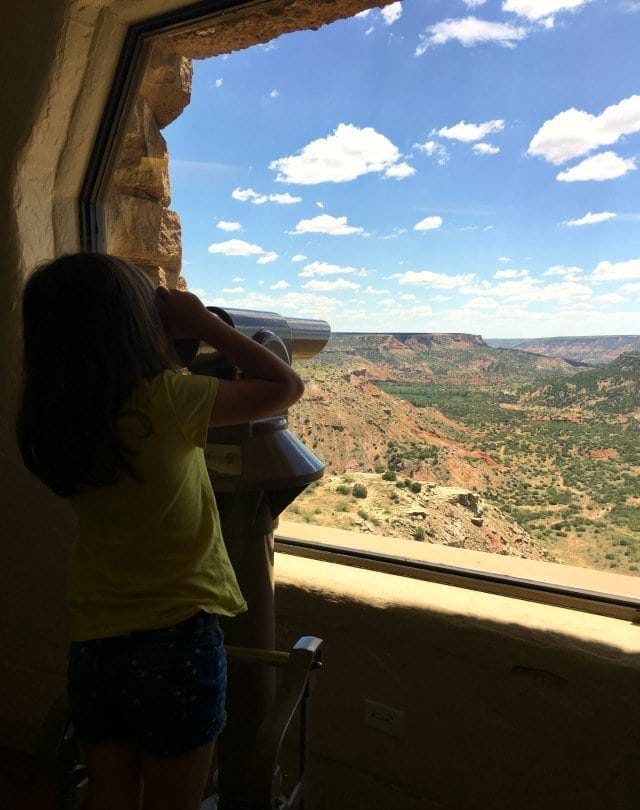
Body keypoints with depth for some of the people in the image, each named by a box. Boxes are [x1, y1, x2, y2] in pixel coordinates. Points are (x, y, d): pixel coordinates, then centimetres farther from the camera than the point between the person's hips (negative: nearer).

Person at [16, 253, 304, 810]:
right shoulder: (165, 401, -22)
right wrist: (202, 323, -5)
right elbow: (286, 386, -11)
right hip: (175, 638, -5)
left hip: (91, 643, 6)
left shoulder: (47, 427, -4)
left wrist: (171, 339, 7)